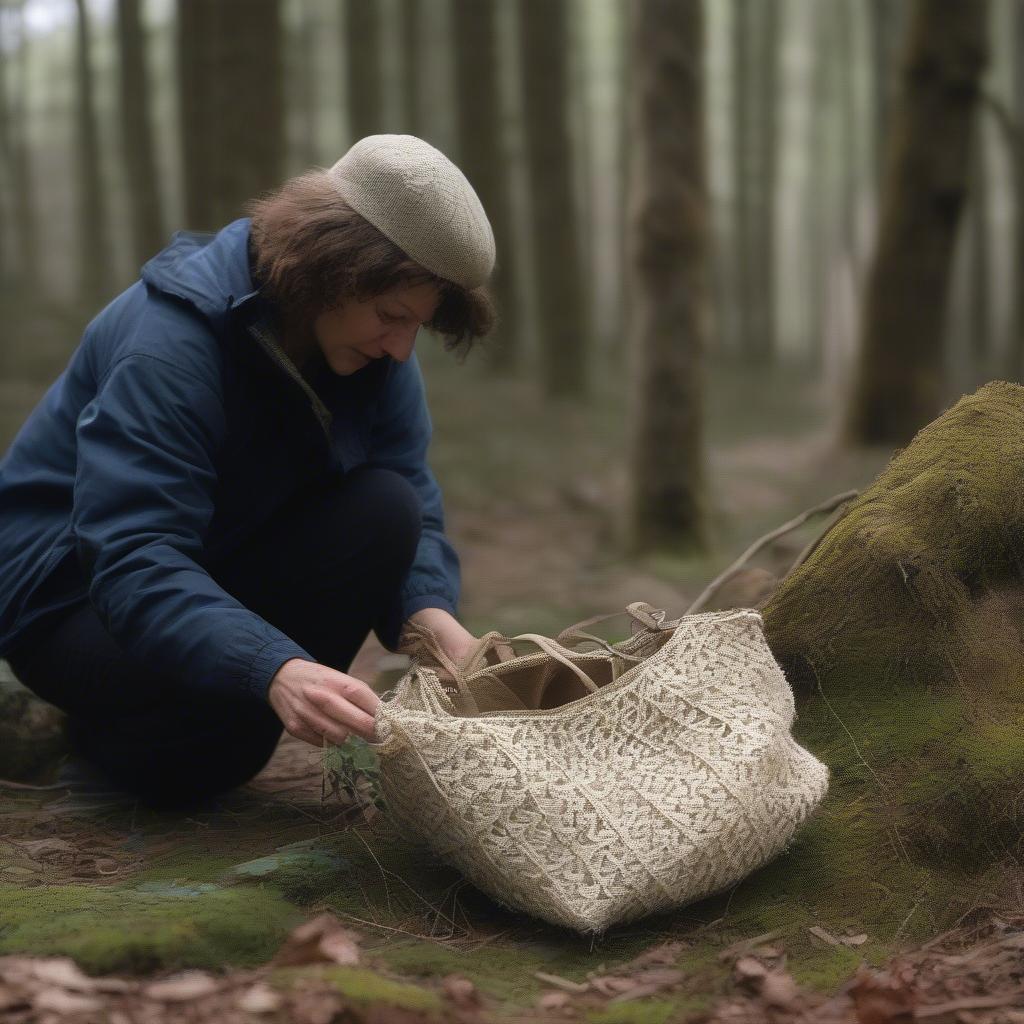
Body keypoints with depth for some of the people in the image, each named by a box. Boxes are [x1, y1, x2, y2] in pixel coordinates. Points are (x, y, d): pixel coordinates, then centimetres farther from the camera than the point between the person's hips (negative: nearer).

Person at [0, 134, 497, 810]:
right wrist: (276, 671, -55)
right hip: (77, 588, -5)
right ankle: (95, 718, 2)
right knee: (196, 762, -33)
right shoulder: (171, 335, -31)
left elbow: (417, 509, -9)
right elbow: (132, 561, -40)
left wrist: (432, 617, -33)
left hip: (225, 565, 6)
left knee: (385, 509, -22)